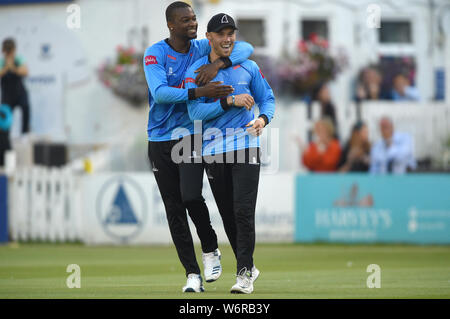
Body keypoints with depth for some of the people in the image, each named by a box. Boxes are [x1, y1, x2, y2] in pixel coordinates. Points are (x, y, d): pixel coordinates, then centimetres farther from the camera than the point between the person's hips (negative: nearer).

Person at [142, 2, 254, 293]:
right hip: (160, 139, 0)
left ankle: (210, 250, 7)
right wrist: (198, 92, -30)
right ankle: (193, 275, 7)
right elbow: (160, 93, -21)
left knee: (191, 196, -20)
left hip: (192, 135, 0)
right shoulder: (155, 54, -8)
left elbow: (245, 48, -1)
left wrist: (218, 63, -18)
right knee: (174, 209, 1)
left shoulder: (204, 49, 2)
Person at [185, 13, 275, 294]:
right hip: (213, 150, 1)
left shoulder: (249, 68, 6)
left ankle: (244, 273, -10)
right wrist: (230, 102, -19)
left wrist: (264, 118, -10)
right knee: (228, 215, 8)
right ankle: (248, 266, 24)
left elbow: (268, 99, 12)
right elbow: (195, 111, -9)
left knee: (243, 210, -13)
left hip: (246, 145, -1)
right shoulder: (195, 72, 2)